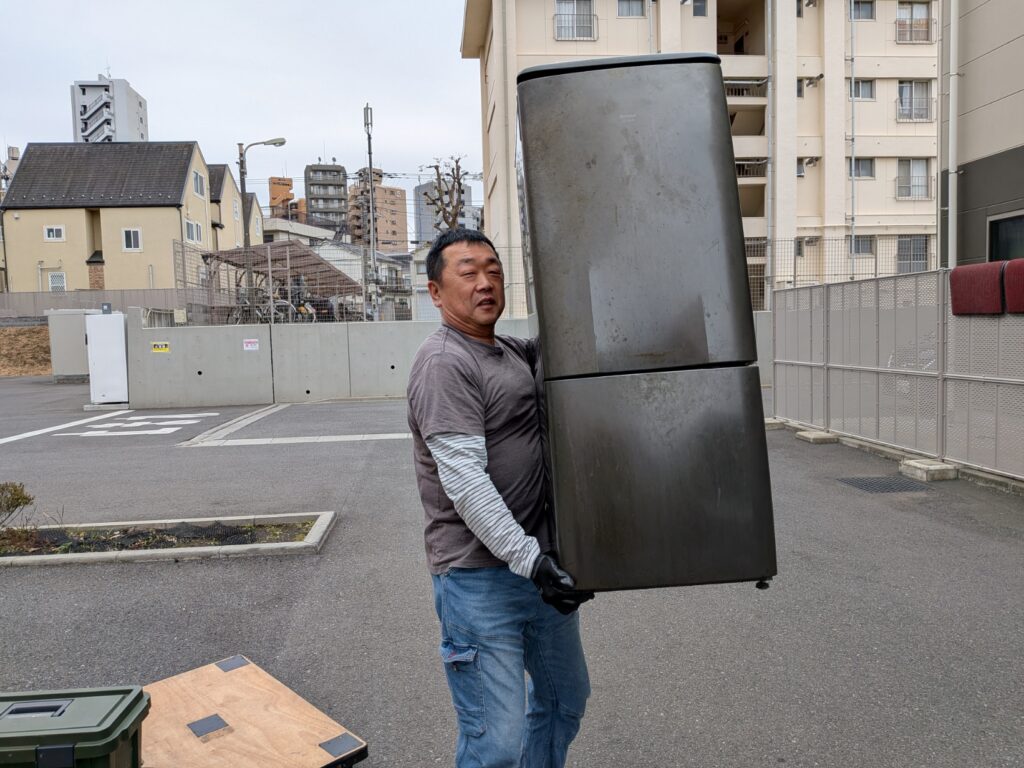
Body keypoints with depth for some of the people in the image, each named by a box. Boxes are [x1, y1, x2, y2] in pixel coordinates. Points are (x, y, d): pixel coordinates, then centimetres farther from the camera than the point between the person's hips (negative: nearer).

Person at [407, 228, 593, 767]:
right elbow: (464, 482, -23)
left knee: (565, 700, 24)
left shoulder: (513, 353, 12)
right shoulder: (444, 363, -15)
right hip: (481, 576, -9)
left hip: (541, 563, 9)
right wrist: (527, 558, -26)